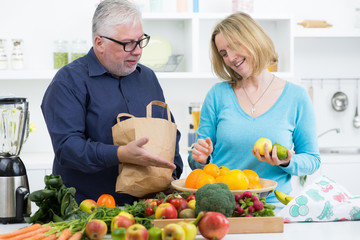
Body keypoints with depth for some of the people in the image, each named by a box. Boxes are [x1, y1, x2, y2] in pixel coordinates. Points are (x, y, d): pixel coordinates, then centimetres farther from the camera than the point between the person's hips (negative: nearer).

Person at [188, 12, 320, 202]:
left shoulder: (296, 97, 4)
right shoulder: (218, 94, 8)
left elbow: (312, 161, 9)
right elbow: (197, 162, 13)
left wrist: (287, 162, -10)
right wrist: (200, 159, -8)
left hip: (273, 204, -3)